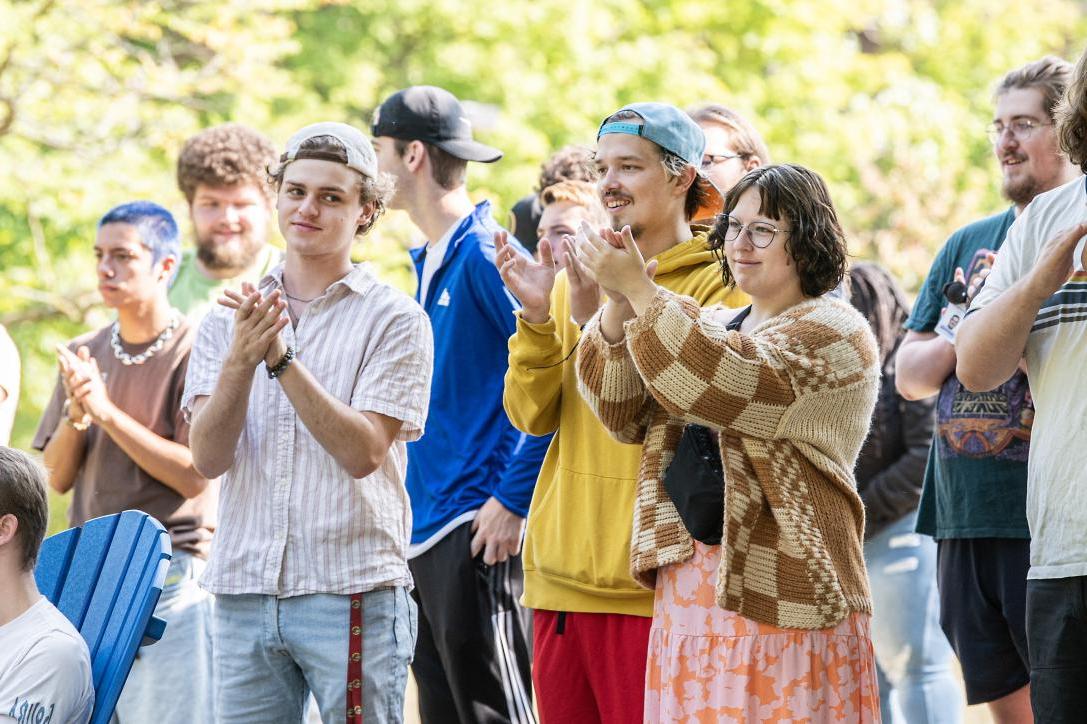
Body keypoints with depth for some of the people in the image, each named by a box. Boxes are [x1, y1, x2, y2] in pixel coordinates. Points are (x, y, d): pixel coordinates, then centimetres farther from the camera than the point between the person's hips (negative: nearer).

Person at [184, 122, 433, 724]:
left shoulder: (394, 320, 0)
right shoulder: (229, 319, 11)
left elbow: (362, 452, -11)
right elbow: (208, 458, 0)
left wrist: (282, 357, -17)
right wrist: (240, 361, -16)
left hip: (352, 590, -3)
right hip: (244, 590, 3)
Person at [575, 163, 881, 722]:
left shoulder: (833, 332, -3)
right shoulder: (711, 329, 19)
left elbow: (734, 388, -20)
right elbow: (625, 415, 7)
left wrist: (641, 291, -20)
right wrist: (619, 304, -8)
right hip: (688, 586, 6)